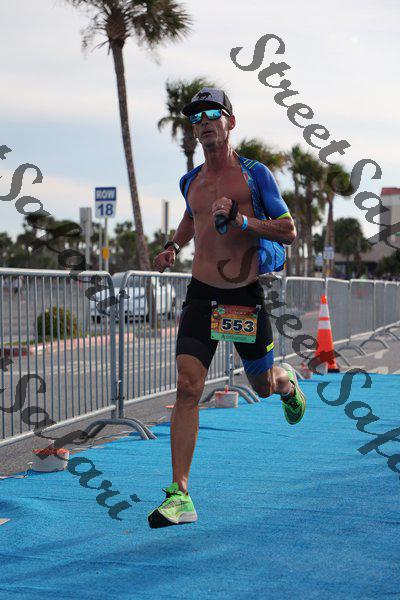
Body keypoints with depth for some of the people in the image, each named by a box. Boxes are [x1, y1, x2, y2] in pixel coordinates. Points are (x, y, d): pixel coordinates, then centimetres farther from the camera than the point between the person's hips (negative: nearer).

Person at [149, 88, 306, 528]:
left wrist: (240, 219, -19)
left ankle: (287, 380, 53)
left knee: (264, 386, 13)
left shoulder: (255, 174, -4)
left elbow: (288, 232, -6)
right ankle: (180, 495, -12)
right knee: (187, 388, -12)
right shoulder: (190, 181, 9)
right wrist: (173, 247, 14)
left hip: (247, 296, -2)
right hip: (201, 295, 2)